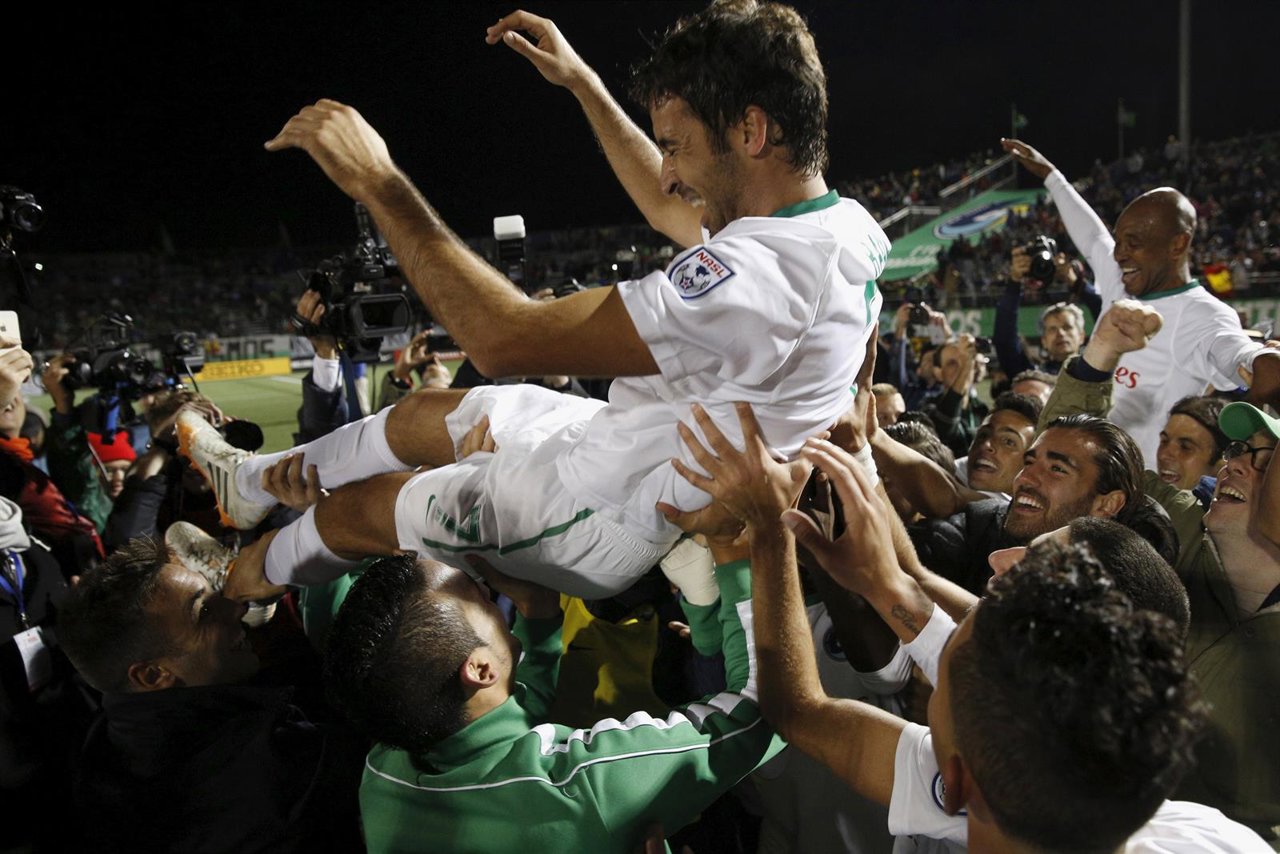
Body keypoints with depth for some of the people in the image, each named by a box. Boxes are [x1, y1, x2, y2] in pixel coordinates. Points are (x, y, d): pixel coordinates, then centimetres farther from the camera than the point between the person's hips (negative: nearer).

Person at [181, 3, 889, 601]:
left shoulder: (757, 276, -36)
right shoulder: (847, 221, -4)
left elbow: (506, 339, -36)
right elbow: (675, 217, 15)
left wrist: (377, 182, -26)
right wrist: (582, 84, 16)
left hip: (617, 520, -8)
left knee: (355, 507, 11)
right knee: (423, 415, 21)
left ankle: (237, 594, 44)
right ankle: (256, 481, 47)